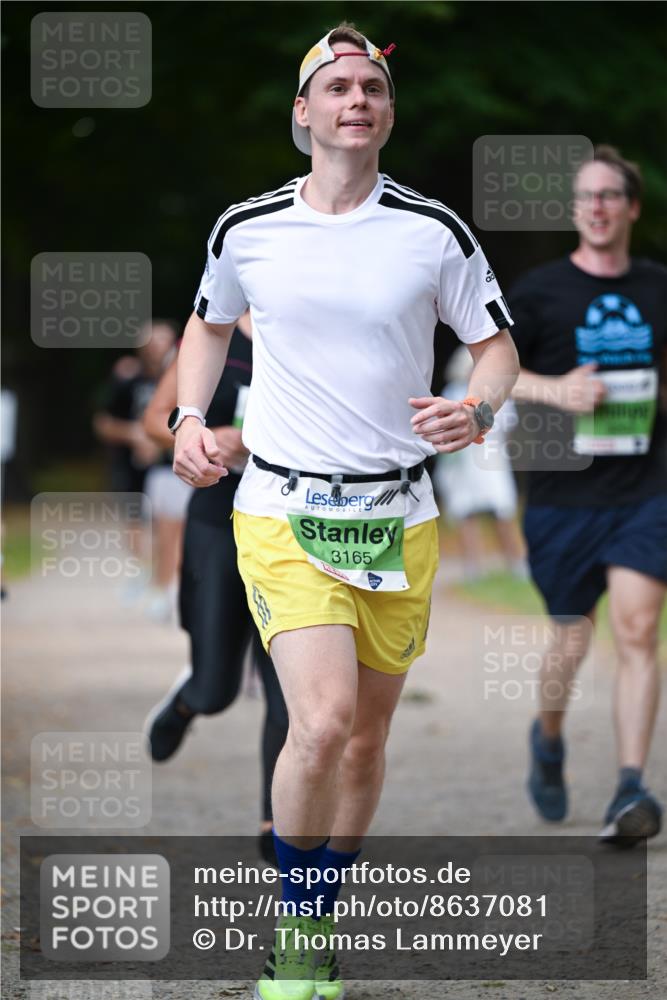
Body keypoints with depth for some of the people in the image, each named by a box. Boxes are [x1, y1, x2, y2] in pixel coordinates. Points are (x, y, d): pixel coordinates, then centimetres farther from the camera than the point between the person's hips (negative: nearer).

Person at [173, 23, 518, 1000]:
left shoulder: (435, 232, -2)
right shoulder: (245, 229, 0)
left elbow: (497, 343, 8)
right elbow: (209, 323, 20)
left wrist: (476, 410, -13)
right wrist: (190, 417, 5)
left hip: (399, 519, 2)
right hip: (283, 511, -2)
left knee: (365, 742, 8)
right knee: (323, 723, -20)